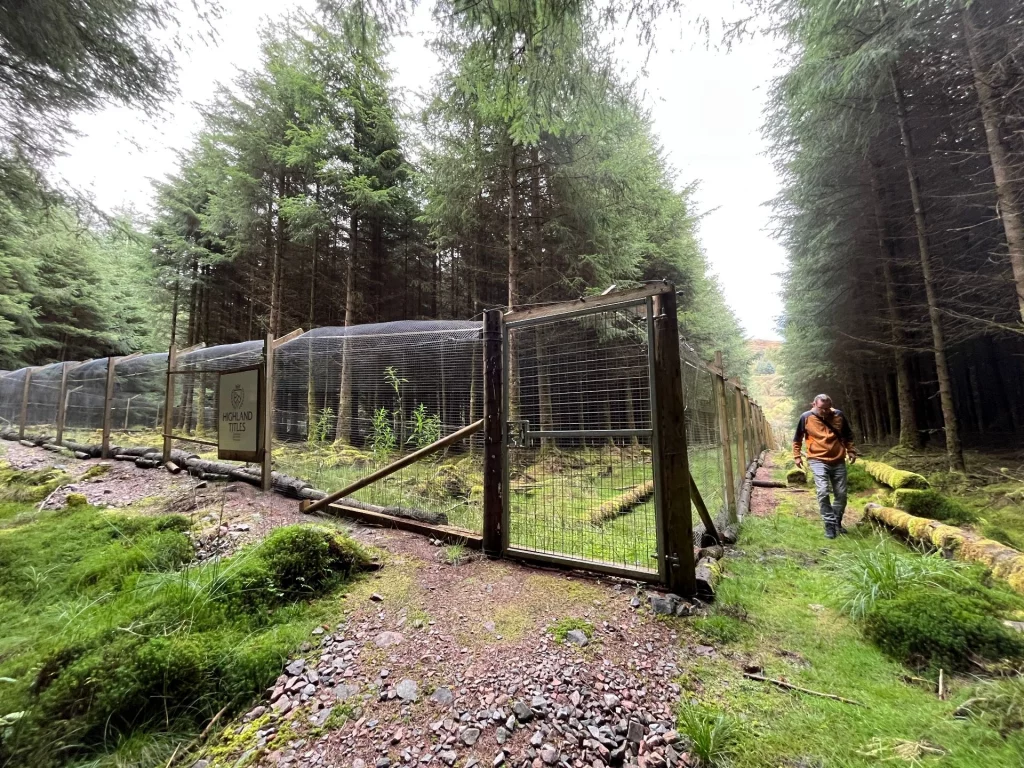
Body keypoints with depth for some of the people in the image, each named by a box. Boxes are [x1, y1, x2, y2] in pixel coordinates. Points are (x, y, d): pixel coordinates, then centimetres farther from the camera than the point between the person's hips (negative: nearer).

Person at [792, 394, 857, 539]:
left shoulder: (839, 415, -1)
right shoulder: (806, 418, -8)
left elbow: (848, 435, 17)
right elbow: (797, 439, 4)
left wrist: (851, 451, 13)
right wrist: (797, 456, 1)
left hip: (838, 461, 3)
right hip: (818, 461, -3)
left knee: (841, 494, 10)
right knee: (823, 492, -15)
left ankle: (837, 522, 30)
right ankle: (829, 524, -2)